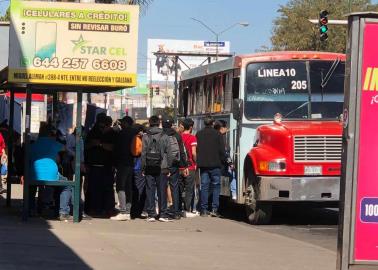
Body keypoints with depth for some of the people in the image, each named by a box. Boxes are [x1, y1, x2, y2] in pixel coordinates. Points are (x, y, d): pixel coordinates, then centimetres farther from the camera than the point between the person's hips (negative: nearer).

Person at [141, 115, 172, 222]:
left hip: (149, 168, 0)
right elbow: (168, 153, 1)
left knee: (150, 191, 4)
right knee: (162, 191, 4)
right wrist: (168, 167, 7)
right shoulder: (164, 137, 0)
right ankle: (163, 214, 3)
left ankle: (151, 214, 2)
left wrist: (143, 168, 4)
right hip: (161, 168, 0)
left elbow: (143, 153, -1)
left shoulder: (145, 137, -1)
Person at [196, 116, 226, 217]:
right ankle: (214, 209, -5)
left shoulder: (199, 134, 6)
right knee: (216, 186, 3)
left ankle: (204, 210, 3)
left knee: (204, 186, 6)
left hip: (203, 164, 3)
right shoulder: (217, 134, -5)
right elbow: (222, 150, -4)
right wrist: (222, 161, 7)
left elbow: (196, 149, 9)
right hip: (215, 164, -3)